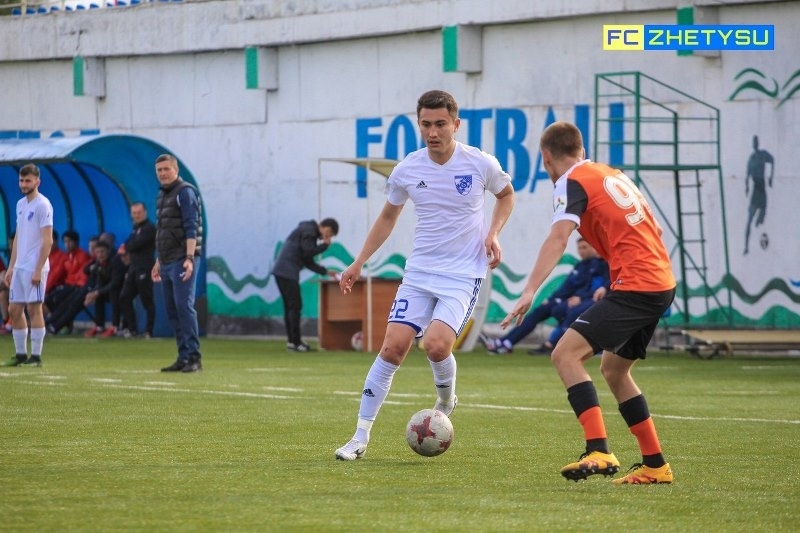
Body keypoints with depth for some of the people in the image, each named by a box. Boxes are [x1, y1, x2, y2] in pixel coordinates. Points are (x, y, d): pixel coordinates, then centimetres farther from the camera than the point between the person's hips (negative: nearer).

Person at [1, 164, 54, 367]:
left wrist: (38, 270, -18)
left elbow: (47, 241, -14)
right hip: (19, 267, 8)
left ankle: (36, 356, -1)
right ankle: (20, 354, 14)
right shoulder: (21, 204, 15)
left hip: (34, 268, -8)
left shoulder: (43, 205, -10)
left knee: (34, 308, -5)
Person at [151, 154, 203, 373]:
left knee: (184, 307, -13)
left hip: (181, 261, -9)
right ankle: (183, 358, 10)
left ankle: (194, 358, -13)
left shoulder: (184, 192, -8)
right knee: (172, 311, 7)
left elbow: (191, 227, -16)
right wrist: (158, 261, 24)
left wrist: (189, 258, -24)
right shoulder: (162, 195, 19)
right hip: (166, 262, 9)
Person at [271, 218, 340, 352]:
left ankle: (292, 341, 16)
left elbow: (308, 262, 24)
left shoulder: (309, 231, 24)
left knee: (290, 306, 13)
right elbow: (308, 252, -17)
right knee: (295, 306, -7)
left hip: (281, 271, 10)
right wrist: (325, 245, -3)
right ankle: (295, 342, -6)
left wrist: (326, 272, 19)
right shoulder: (309, 231, -6)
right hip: (288, 272, -10)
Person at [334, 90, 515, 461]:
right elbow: (388, 216, 17)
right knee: (393, 346, -8)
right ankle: (361, 437, -1)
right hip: (419, 272, 3)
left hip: (464, 274, -3)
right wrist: (359, 263, 14)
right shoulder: (406, 171, 0)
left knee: (436, 344, -23)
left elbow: (506, 194, 14)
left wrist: (493, 233, -3)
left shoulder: (481, 164, -8)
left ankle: (446, 399, 12)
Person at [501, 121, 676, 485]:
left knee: (566, 355, -14)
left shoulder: (572, 182, -4)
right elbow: (654, 230, 26)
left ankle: (599, 452, -27)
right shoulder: (614, 174, 21)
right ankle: (655, 465, 22)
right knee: (613, 369, 22)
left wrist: (530, 291, -30)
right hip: (662, 282, 9)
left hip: (635, 287, -9)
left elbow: (558, 237, -21)